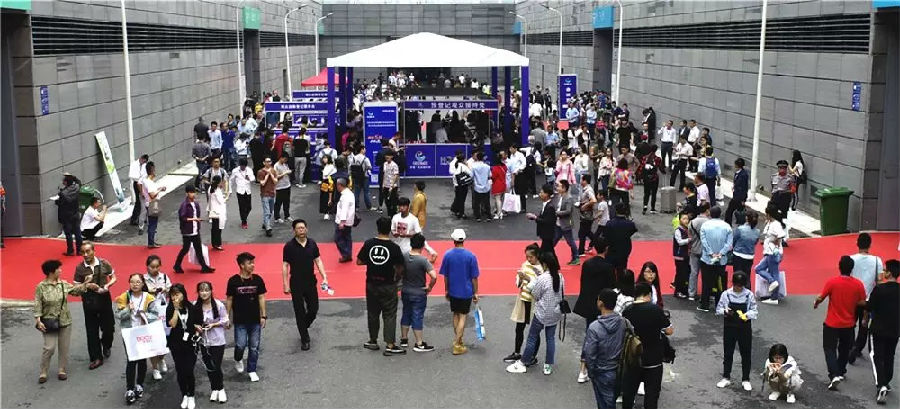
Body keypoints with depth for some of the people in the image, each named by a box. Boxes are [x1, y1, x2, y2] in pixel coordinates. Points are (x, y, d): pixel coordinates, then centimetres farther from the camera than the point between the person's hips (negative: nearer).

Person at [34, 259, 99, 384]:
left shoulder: (63, 284, 2)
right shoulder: (41, 287, -10)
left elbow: (75, 290, 19)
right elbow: (38, 305, -10)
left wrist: (87, 285, 8)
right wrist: (38, 320, -16)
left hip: (65, 321, 4)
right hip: (49, 322, -4)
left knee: (64, 347, 9)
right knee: (49, 348, -6)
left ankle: (62, 370, 22)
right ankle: (43, 372, 9)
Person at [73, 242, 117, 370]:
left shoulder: (104, 264, -5)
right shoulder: (80, 268, -5)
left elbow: (114, 278, 6)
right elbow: (76, 288, -1)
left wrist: (107, 286, -14)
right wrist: (86, 283, -21)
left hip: (104, 298, 0)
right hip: (89, 301, 0)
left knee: (108, 327, 8)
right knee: (92, 331, 5)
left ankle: (106, 346, 40)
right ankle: (96, 358, 15)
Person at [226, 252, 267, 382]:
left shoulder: (257, 280, -3)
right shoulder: (233, 281, -9)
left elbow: (261, 298, 3)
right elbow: (229, 300, 0)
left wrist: (263, 316, 1)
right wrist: (228, 317, 1)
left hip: (255, 319, 2)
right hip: (240, 320, -2)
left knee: (254, 347, 7)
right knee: (240, 345, -3)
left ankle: (252, 370, 23)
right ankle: (238, 360, 31)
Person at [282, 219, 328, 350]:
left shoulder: (312, 244, -1)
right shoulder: (289, 246, -10)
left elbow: (318, 261, 5)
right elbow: (285, 266, -7)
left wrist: (324, 277, -4)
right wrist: (286, 285, -10)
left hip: (311, 282, 3)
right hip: (296, 284, -3)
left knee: (314, 309, 6)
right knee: (300, 312, 4)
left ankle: (303, 327, 36)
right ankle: (304, 339, 16)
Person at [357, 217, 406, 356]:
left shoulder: (368, 244, -7)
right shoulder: (394, 247, -15)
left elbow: (359, 262, -1)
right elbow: (400, 268, -10)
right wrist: (396, 277, 10)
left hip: (371, 284, 3)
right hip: (388, 286, -3)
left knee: (373, 313, 18)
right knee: (389, 315, 5)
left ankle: (373, 341, 30)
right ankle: (390, 346, 5)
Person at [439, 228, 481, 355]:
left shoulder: (447, 255, -7)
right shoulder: (470, 256, -12)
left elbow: (445, 276, 1)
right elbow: (474, 277, -8)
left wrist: (447, 290, 14)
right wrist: (475, 293, 3)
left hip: (453, 291, 3)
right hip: (466, 291, -2)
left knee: (455, 315, 18)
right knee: (462, 317, 3)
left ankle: (458, 340, 27)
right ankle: (457, 346, 1)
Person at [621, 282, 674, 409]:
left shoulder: (626, 312, -7)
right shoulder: (655, 309, -16)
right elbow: (669, 331, -9)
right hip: (653, 360, -3)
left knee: (629, 389, 16)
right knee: (651, 392, 7)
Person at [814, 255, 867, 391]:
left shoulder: (832, 282, -18)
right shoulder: (858, 284, -11)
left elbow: (820, 298, -13)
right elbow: (862, 303, -4)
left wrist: (816, 303, 8)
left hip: (832, 324, -3)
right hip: (848, 324, 3)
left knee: (830, 349, 5)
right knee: (844, 349, 23)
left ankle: (834, 375, -11)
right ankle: (841, 372, 36)